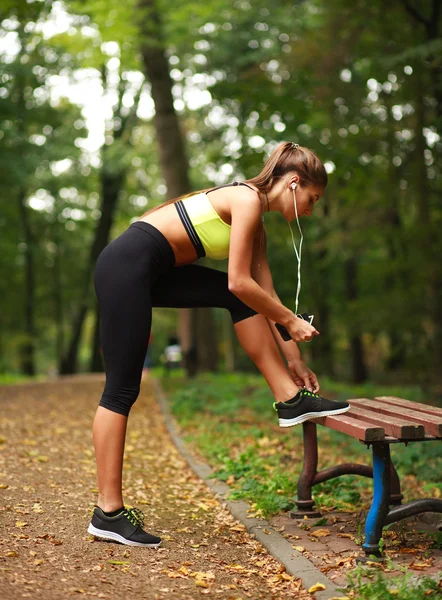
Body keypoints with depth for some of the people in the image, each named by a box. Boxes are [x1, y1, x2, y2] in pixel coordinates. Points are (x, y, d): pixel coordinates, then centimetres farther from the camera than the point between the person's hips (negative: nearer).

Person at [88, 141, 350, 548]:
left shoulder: (256, 223, 16)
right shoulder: (248, 199, -11)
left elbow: (265, 295, 17)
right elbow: (239, 283, -15)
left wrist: (293, 358, 18)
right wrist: (292, 321, -4)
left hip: (152, 272, 9)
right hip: (127, 265, -9)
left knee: (243, 299, 5)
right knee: (123, 389, -7)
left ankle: (290, 399, 8)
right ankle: (109, 512, 0)